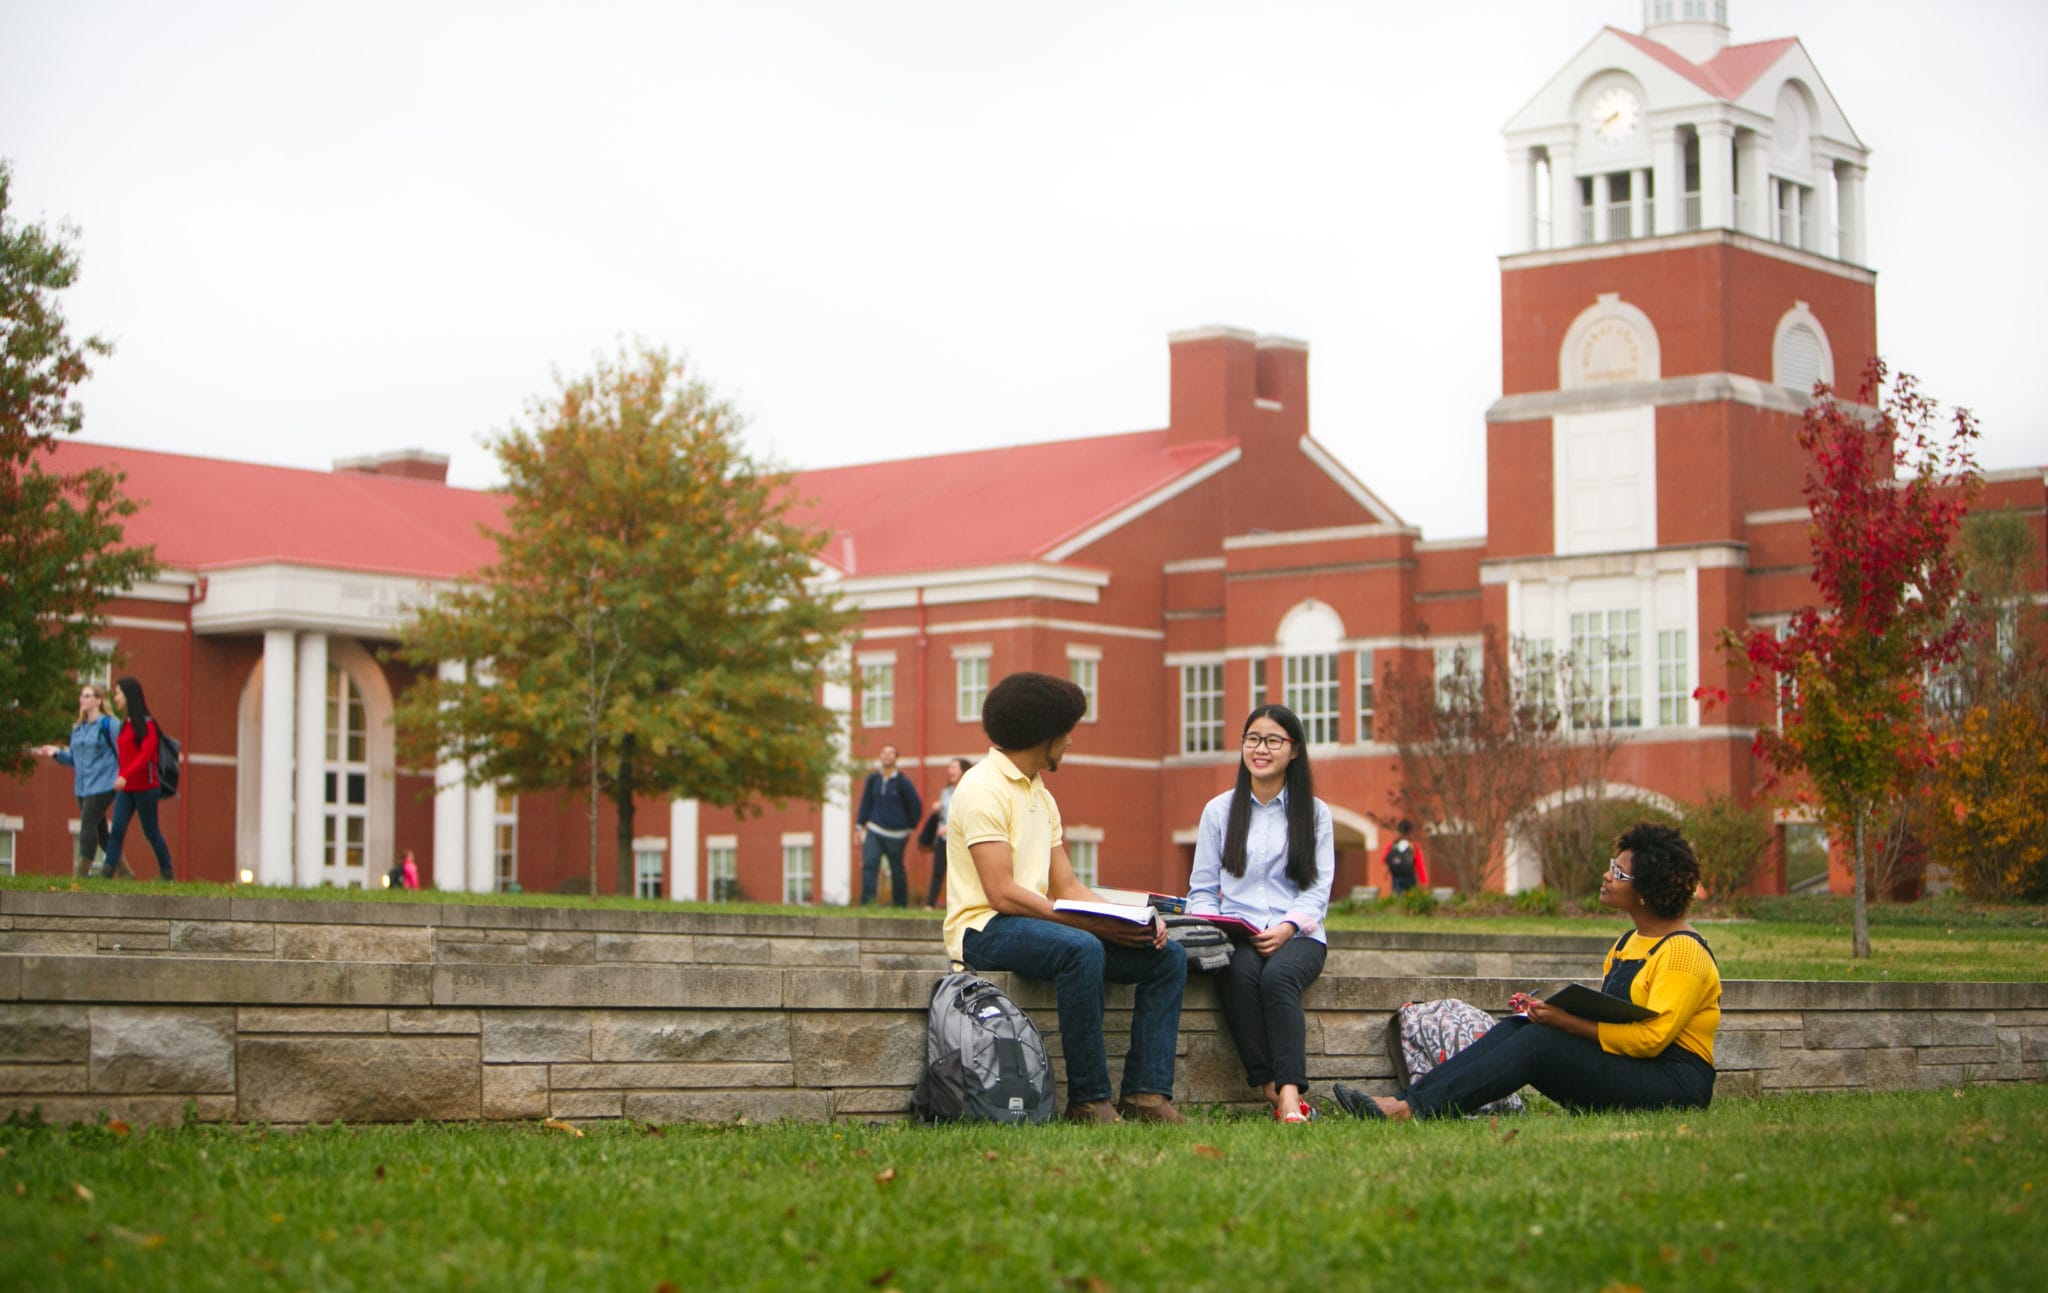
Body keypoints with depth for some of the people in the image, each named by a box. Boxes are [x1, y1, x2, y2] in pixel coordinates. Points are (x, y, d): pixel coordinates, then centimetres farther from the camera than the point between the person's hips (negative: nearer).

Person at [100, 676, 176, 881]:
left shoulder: (146, 724, -8)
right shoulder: (123, 725, 14)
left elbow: (145, 754, -18)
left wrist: (125, 776, -28)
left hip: (144, 786, -6)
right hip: (125, 788, 6)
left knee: (151, 831, 2)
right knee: (117, 829, -7)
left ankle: (167, 872, 15)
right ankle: (108, 872, -15)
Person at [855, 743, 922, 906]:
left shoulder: (902, 782, -5)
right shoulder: (873, 779, 4)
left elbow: (916, 806, 2)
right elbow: (866, 802, 11)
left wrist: (910, 827, 6)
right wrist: (860, 825, 4)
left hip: (896, 834, -2)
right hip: (874, 831, 2)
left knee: (897, 870, 7)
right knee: (869, 864, -14)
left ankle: (901, 904, 19)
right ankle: (866, 901, -18)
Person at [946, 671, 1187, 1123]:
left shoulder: (1040, 795, 20)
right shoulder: (983, 789, -11)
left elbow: (1068, 888, 14)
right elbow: (1003, 895, -20)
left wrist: (1135, 918, -4)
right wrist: (1094, 924, -23)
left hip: (1033, 925, 9)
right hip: (984, 929, -9)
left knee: (1167, 956, -3)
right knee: (1081, 949, -38)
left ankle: (1146, 1094, -14)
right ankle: (1088, 1100, -30)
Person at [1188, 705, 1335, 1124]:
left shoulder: (1314, 813, 14)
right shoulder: (1219, 811, 17)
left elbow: (1318, 890, 5)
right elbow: (1202, 890, 14)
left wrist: (1287, 928, -15)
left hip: (1297, 936, -1)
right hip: (1236, 935, 1)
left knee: (1278, 977, -36)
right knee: (1241, 975, -36)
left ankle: (1290, 1095, -47)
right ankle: (1275, 1091, -38)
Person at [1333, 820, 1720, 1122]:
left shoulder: (1683, 951, -11)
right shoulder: (1629, 943, 19)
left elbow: (1652, 1036, -20)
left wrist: (1570, 1023, -24)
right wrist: (1554, 1011, 1)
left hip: (1673, 1082, -8)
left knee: (1538, 1041, -25)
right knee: (1512, 1029, -11)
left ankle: (1413, 1109, -34)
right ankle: (1402, 1100, -25)